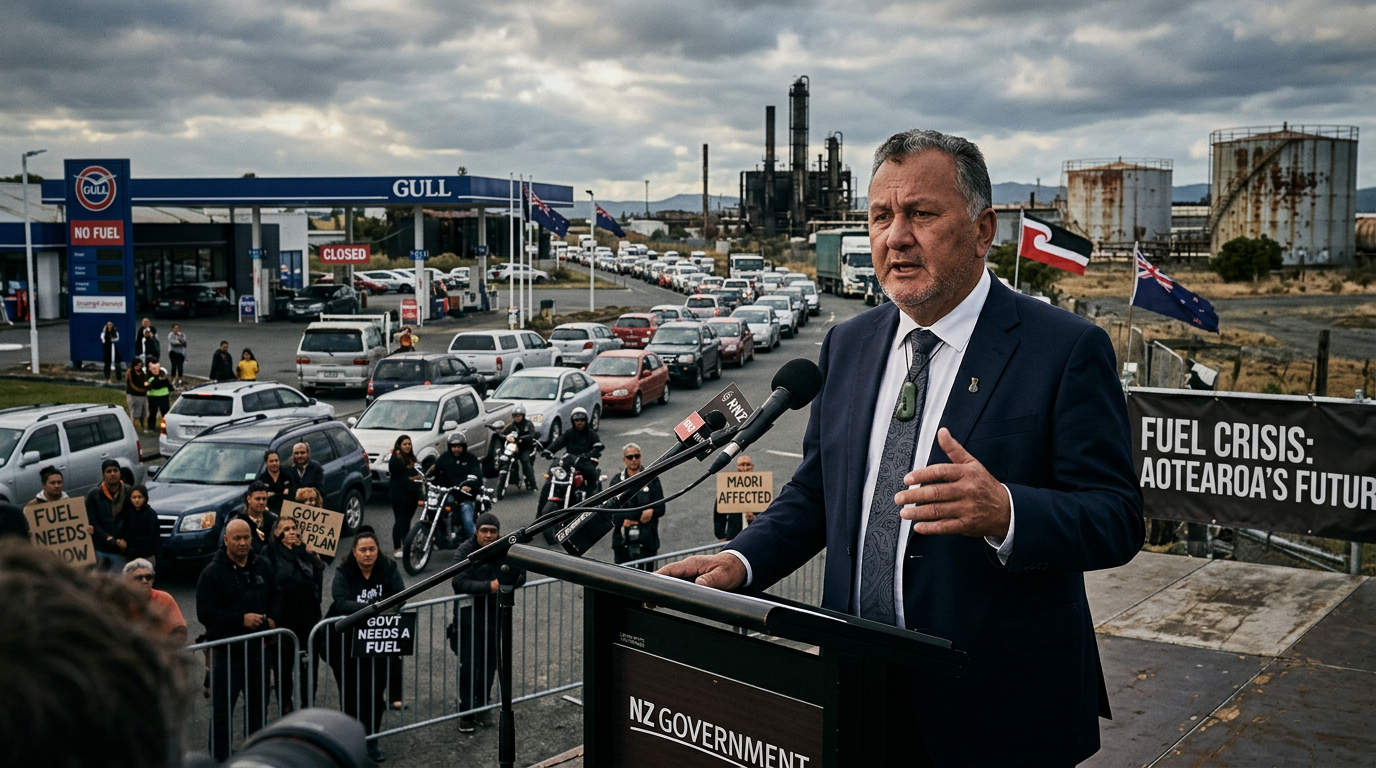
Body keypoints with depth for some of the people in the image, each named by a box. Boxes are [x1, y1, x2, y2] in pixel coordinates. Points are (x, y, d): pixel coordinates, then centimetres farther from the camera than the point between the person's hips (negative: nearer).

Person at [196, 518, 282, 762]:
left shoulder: (263, 566, 5)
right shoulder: (212, 572, -11)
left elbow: (276, 596, 15)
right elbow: (205, 613, -16)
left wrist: (272, 618, -4)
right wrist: (241, 620, -21)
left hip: (258, 648, 5)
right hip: (227, 650, -5)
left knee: (258, 705, 17)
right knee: (222, 710, -1)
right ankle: (219, 759, 8)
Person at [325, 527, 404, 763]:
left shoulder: (388, 568, -4)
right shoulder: (344, 571, -11)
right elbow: (340, 602, -23)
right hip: (346, 643, -2)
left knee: (375, 693, 5)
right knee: (352, 695, 6)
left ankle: (371, 741, 19)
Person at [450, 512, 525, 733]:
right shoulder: (464, 551, -14)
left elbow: (521, 576, 1)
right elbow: (459, 582, -25)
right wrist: (489, 587, -31)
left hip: (495, 614, 4)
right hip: (470, 615, -4)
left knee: (490, 663, 15)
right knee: (469, 665, -4)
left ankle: (481, 704, 34)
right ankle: (466, 712, 6)